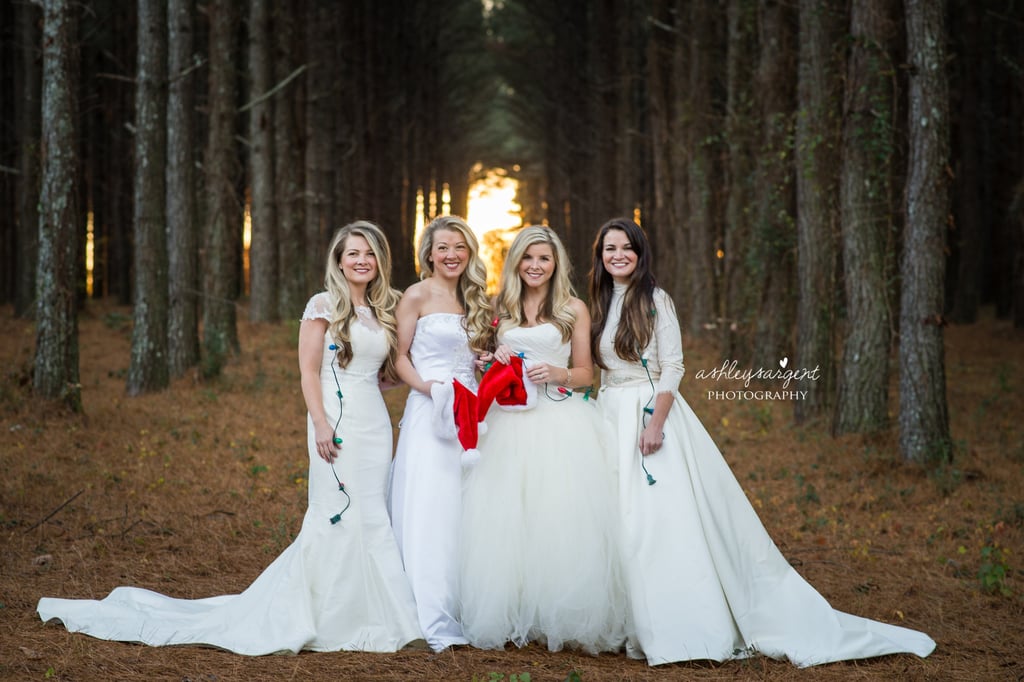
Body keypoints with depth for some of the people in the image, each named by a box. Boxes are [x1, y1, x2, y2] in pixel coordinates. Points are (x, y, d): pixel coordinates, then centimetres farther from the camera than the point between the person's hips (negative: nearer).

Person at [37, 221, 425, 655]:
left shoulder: (384, 310, 16)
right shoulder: (323, 306, -3)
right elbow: (309, 372, -7)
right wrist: (320, 424, -17)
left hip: (376, 422, 6)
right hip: (337, 419, -6)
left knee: (373, 518, 2)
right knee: (340, 513, -10)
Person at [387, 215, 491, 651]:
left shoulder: (474, 298, 15)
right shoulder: (418, 296, -2)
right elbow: (400, 357, -2)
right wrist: (428, 387, -18)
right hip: (430, 412, -6)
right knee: (430, 512, -8)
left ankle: (467, 611, 13)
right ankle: (434, 621, -7)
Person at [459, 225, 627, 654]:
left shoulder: (574, 309, 6)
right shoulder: (502, 309, 14)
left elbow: (585, 373, 7)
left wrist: (557, 373, -12)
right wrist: (496, 360, 1)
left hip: (561, 424, -3)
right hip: (510, 422, 3)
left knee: (560, 518, -9)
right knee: (505, 518, -3)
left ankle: (561, 619, -3)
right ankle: (510, 616, 2)